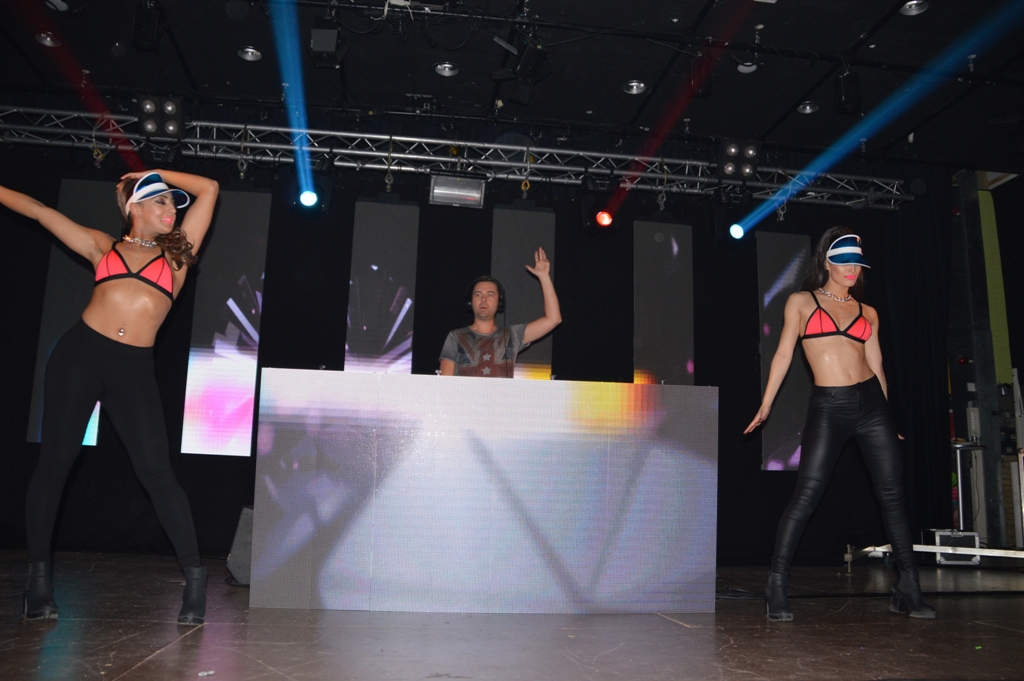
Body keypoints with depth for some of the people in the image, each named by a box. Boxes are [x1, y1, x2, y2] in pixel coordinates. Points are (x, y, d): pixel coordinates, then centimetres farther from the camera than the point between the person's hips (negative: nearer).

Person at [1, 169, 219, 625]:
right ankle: (39, 577, 16)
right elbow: (37, 210, 19)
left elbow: (209, 189, 16)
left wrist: (155, 173, 22)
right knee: (54, 462, 3)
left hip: (133, 369, -1)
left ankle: (195, 578, -3)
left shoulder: (176, 254, 14)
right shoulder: (103, 246, 15)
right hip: (79, 354, 1)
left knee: (156, 472, -8)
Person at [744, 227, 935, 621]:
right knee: (806, 495, -9)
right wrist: (765, 406, 0)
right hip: (828, 407, -4)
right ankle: (776, 585, -1)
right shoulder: (802, 302, 7)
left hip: (871, 402, 4)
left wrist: (887, 418, 18)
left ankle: (908, 590, 15)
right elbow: (784, 354, 4)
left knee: (892, 494, 4)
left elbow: (875, 364, 16)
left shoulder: (867, 313, 15)